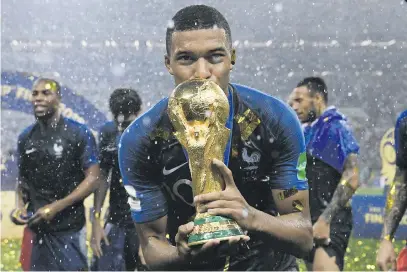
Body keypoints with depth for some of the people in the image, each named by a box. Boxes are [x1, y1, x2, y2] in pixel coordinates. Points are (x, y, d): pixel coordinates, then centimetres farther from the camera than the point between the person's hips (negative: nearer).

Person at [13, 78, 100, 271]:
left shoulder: (79, 134, -6)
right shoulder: (26, 137, 9)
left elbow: (92, 179, -10)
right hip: (35, 227, 5)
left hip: (69, 228, -5)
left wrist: (57, 207, -17)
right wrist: (20, 204, -2)